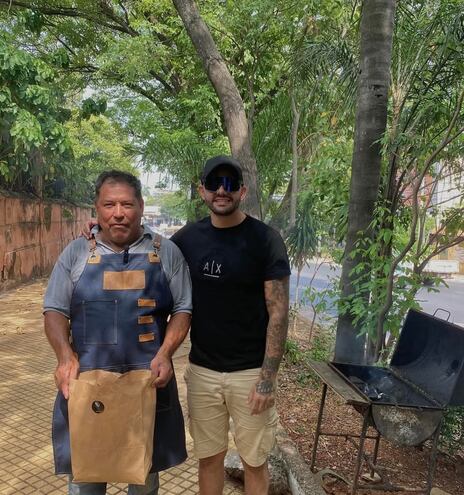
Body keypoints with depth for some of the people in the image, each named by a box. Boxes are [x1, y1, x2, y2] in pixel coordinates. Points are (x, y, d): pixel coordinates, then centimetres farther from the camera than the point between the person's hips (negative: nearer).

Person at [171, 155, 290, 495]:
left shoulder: (265, 240, -10)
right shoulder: (188, 238, 2)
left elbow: (278, 312, -11)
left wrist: (267, 377, -14)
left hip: (250, 372, -3)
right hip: (202, 370, 3)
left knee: (254, 460, 13)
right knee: (209, 456, 17)